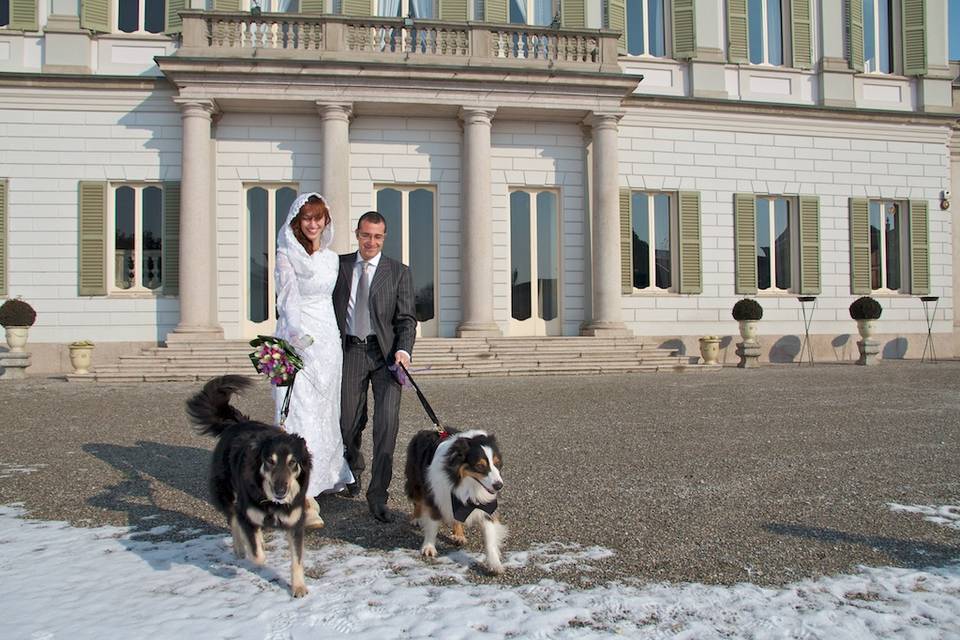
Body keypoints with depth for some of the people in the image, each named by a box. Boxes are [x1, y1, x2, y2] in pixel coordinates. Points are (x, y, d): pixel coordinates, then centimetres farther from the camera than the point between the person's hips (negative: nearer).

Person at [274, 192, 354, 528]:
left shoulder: (332, 258, 15)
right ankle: (306, 498, -13)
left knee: (325, 410, 13)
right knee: (301, 414, -10)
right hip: (296, 340, -6)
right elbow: (288, 298, -14)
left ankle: (326, 475, 30)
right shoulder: (286, 254, -4)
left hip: (327, 340, 6)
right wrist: (299, 334, -31)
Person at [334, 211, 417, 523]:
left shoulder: (399, 272, 4)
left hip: (385, 352, -2)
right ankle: (353, 468, 41)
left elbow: (406, 318, 0)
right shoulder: (339, 265, 9)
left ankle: (377, 494, -6)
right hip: (350, 351, 2)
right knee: (349, 421, 9)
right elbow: (326, 307, 10)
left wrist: (403, 350, -17)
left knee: (387, 420, -14)